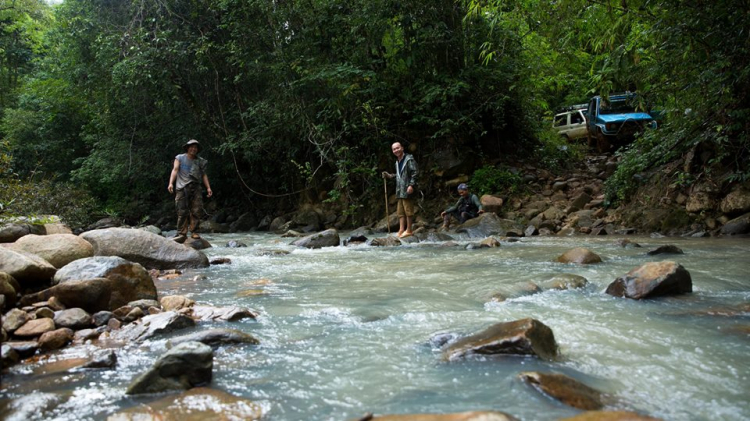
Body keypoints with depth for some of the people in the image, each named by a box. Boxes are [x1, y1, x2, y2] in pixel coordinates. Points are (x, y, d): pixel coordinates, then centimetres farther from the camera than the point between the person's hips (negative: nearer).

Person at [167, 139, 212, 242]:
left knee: (196, 211, -4)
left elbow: (204, 175, 16)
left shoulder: (200, 161, 18)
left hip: (196, 188, 3)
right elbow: (175, 170, 1)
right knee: (182, 212, -7)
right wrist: (171, 183, -12)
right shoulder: (180, 158, 11)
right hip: (182, 188, -2)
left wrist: (208, 187, 5)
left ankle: (194, 232, 0)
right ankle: (182, 233, -8)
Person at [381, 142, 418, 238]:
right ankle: (401, 230, 10)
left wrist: (411, 185, -22)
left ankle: (409, 230, 2)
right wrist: (390, 176, 16)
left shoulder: (409, 159, -7)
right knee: (400, 211, 8)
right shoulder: (397, 162, 19)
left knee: (408, 210, -4)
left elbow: (415, 173, -14)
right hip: (400, 190, 9)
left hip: (408, 189, -9)